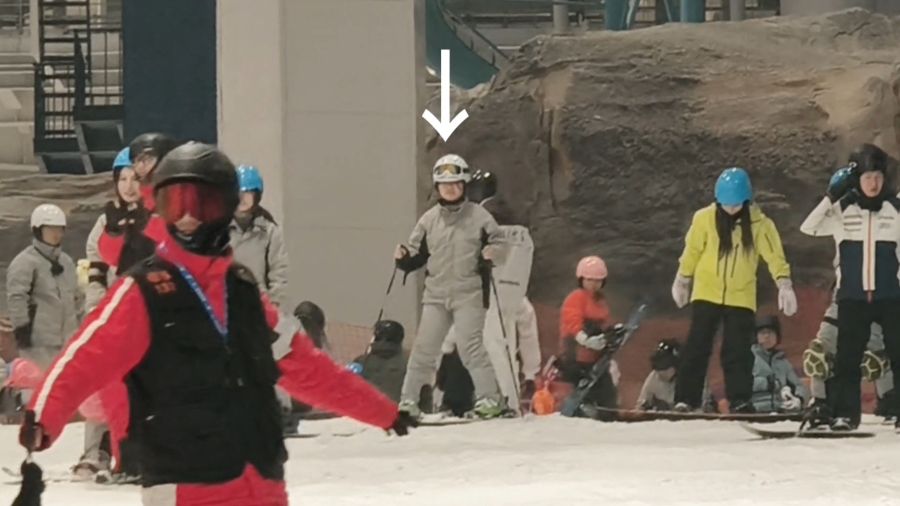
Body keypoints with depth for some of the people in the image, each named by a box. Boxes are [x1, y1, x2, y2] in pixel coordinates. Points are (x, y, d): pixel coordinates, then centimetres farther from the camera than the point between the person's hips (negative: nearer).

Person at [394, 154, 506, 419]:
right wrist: (404, 258, -6)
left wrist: (493, 253, -18)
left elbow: (498, 244, 4)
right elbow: (418, 254, 15)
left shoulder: (479, 217, 0)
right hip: (436, 294, 4)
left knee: (470, 346, -13)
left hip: (469, 294, -4)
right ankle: (409, 401, 9)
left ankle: (490, 398, -7)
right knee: (424, 348, 2)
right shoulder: (429, 220, 10)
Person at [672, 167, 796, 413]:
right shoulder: (705, 219, -6)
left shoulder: (759, 224, -7)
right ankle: (686, 399, -1)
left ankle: (740, 400, 4)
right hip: (706, 294, 0)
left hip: (741, 298, 0)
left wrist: (784, 284, -23)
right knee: (697, 347, -3)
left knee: (738, 351, -1)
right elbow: (692, 251, 6)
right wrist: (682, 281, 14)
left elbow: (774, 255, -10)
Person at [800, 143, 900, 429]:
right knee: (848, 357, 1)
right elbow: (808, 228, -12)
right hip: (852, 296, 0)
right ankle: (845, 413, 6)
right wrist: (832, 196, -19)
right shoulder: (842, 209, 0)